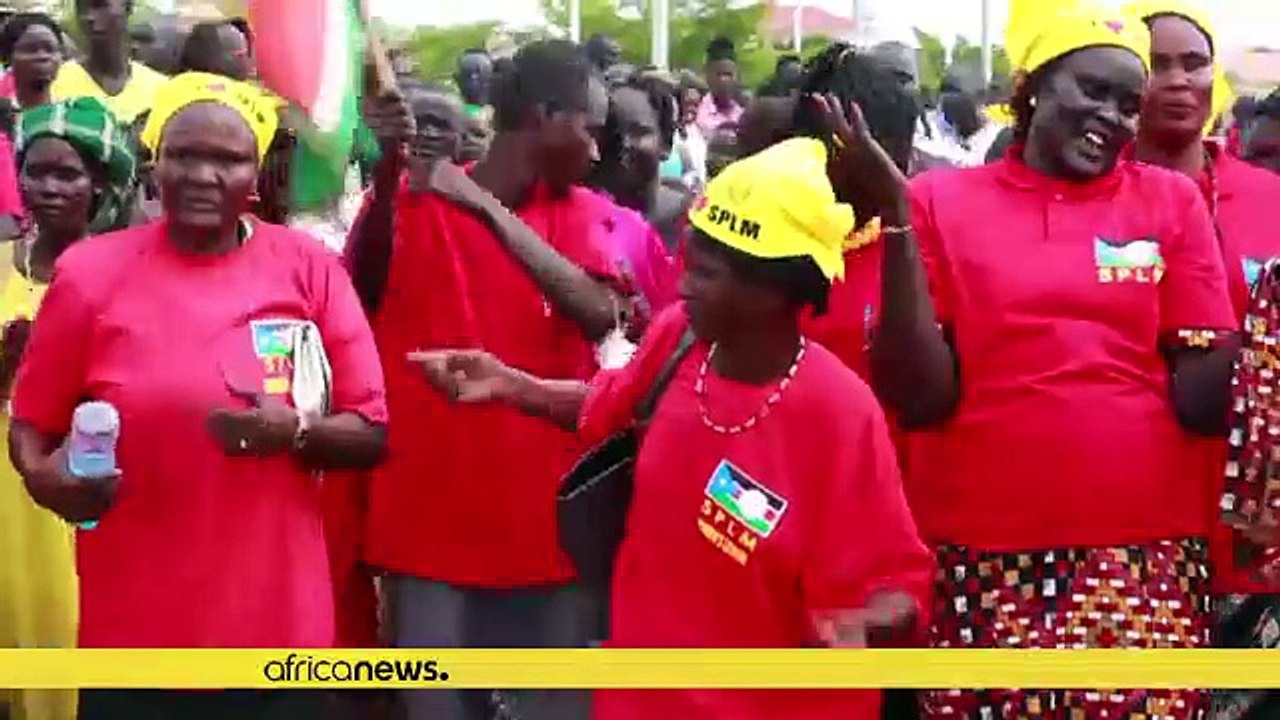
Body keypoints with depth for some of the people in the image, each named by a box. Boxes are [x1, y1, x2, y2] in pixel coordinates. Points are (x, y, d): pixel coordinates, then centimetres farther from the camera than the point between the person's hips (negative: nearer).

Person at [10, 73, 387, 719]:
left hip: (279, 630, 1)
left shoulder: (309, 269, 0)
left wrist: (295, 431, -17)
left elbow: (372, 436, 3)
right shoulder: (91, 273, -2)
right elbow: (30, 423, 5)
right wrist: (45, 478, -16)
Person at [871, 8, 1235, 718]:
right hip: (982, 562, -1)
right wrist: (895, 217, -10)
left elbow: (1203, 402, 4)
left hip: (1144, 561, 1)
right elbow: (918, 401, -4)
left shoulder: (1172, 201, 8)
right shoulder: (941, 199, 4)